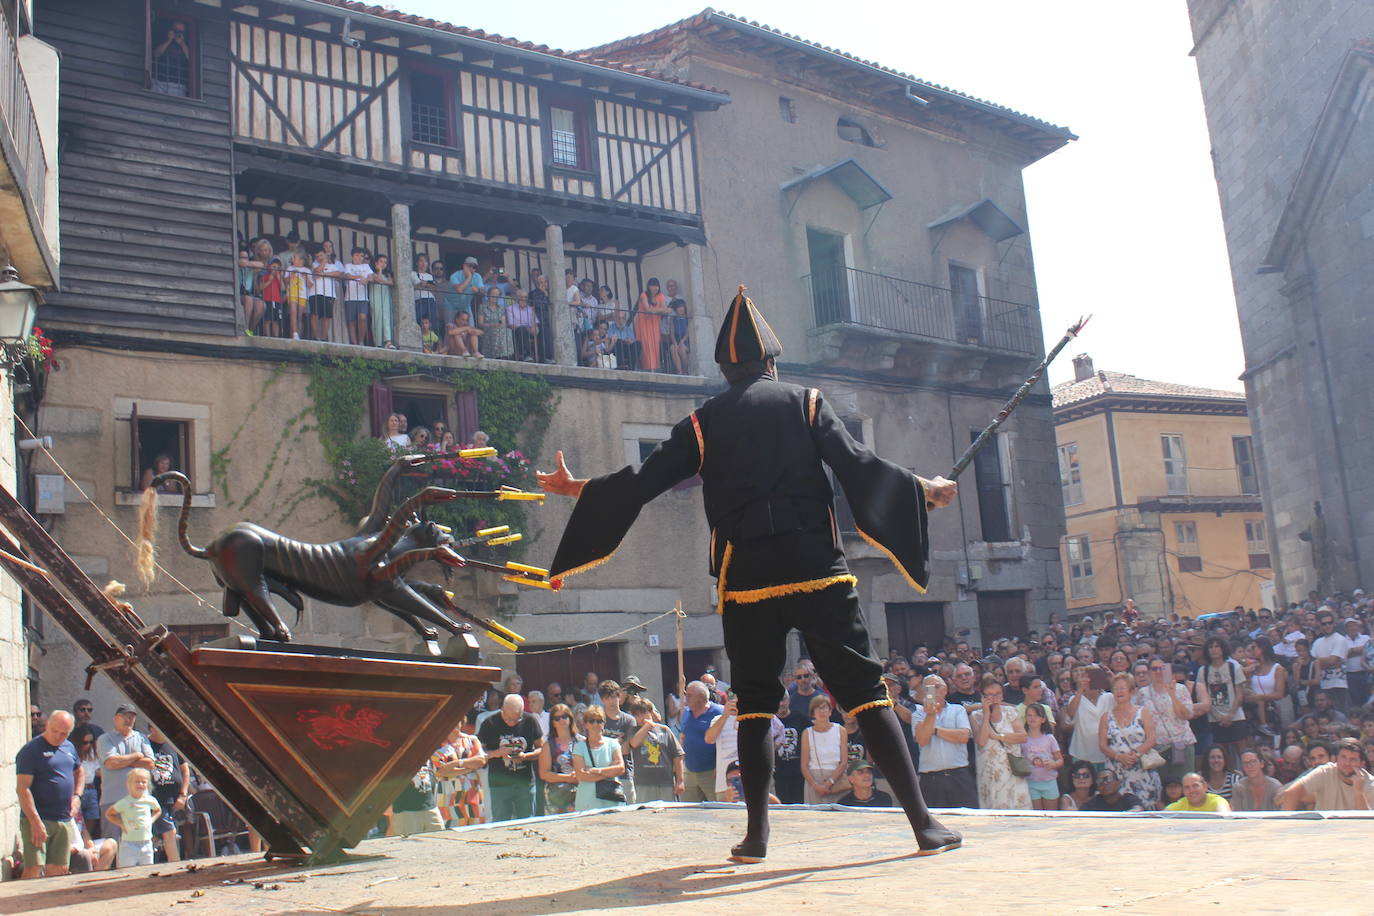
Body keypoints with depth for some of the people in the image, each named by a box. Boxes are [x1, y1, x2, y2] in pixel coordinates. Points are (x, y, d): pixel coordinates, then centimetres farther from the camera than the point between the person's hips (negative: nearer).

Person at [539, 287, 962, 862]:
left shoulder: (704, 421, 9)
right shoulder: (805, 402, 7)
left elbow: (644, 481, 9)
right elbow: (857, 466, -2)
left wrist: (576, 488, 24)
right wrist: (922, 490, 13)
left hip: (745, 579, 1)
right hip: (816, 570, -1)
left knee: (755, 703, 12)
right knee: (864, 690, 1)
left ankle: (756, 835, 11)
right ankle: (923, 824, -2)